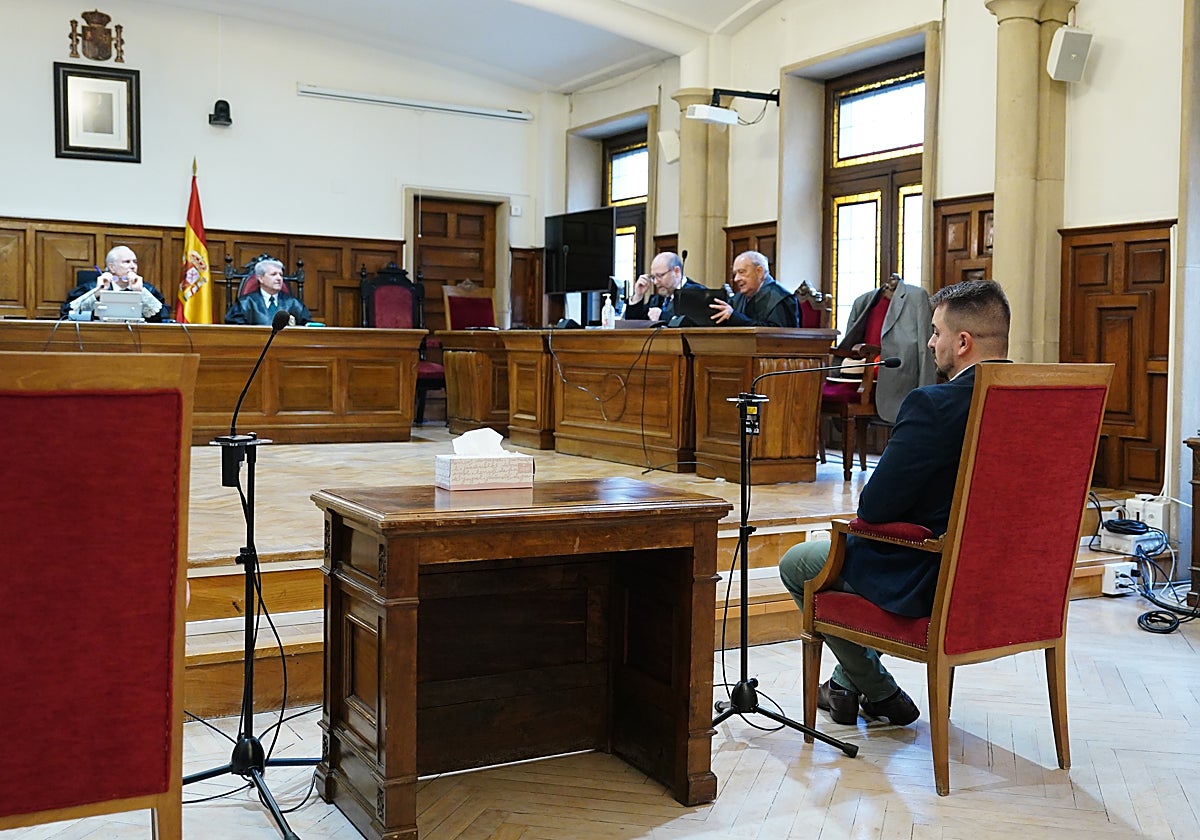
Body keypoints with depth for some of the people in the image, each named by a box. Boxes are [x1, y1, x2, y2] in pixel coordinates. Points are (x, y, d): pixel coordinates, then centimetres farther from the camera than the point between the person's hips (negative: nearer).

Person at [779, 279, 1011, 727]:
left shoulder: (932, 405, -26)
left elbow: (874, 509, -22)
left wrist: (871, 505, 1)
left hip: (929, 584, -8)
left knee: (796, 563, 14)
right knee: (849, 546, 32)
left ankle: (880, 693, 23)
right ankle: (847, 684, 40)